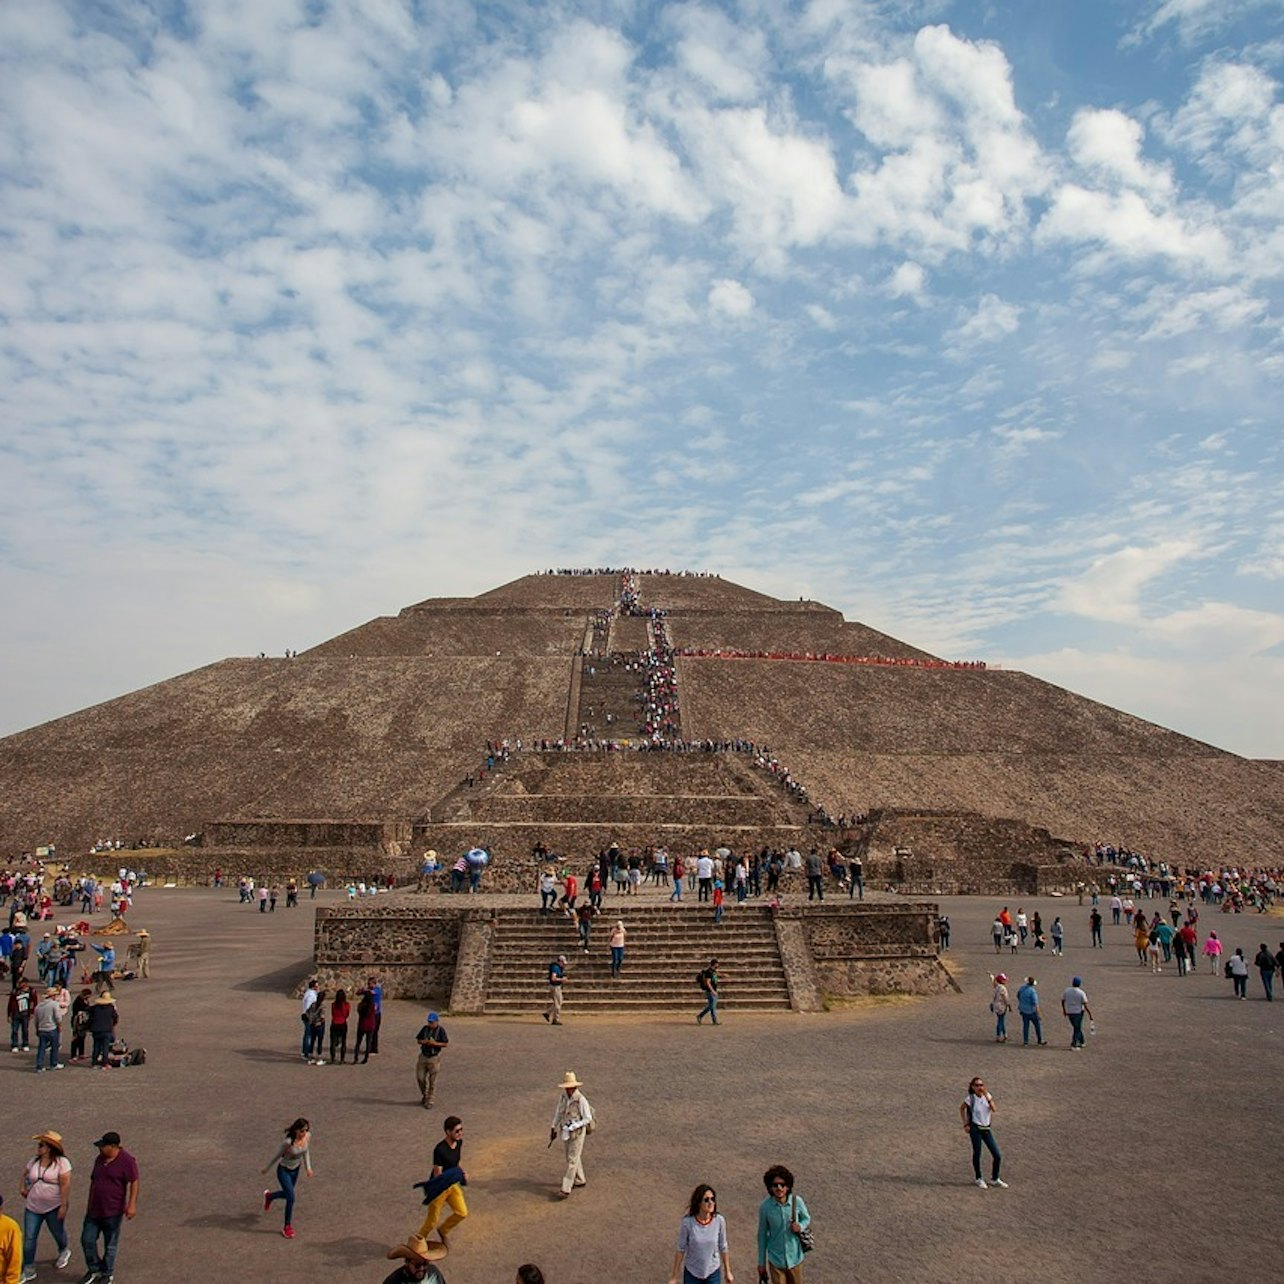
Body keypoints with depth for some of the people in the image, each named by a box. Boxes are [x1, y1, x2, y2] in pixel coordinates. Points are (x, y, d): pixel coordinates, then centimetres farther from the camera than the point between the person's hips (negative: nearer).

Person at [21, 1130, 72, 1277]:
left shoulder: (61, 1162, -18)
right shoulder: (33, 1162, 0)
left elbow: (65, 1185, -20)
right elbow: (25, 1173, 25)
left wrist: (63, 1206, -21)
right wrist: (24, 1187, 13)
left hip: (54, 1207, -4)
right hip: (33, 1207, 5)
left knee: (58, 1233, 15)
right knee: (29, 1238, 2)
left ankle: (64, 1251, 45)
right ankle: (28, 1270, 17)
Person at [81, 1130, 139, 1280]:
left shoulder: (127, 1160, -15)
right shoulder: (99, 1159, 6)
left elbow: (134, 1183, -17)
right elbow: (93, 1182, 18)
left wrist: (132, 1204, -24)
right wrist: (89, 1204, 21)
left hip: (113, 1211, -6)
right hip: (94, 1210, 6)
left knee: (110, 1245, 6)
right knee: (87, 1241, 9)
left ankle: (107, 1274, 24)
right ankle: (94, 1269, 30)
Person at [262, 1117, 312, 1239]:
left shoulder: (308, 1136, -19)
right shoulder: (288, 1142, -35)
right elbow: (277, 1156, -17)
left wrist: (308, 1167, -7)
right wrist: (265, 1168, -1)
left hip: (295, 1170, 6)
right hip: (284, 1171, -6)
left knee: (287, 1194, 23)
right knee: (291, 1198, -10)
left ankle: (269, 1196, 55)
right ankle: (287, 1227, 14)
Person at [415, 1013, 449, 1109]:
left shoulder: (440, 1030, -9)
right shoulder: (425, 1028, 3)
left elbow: (445, 1044, -8)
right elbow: (418, 1040, 8)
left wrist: (435, 1043, -23)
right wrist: (424, 1041, -14)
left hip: (434, 1057, -4)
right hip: (423, 1056, 4)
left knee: (432, 1080, 2)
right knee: (420, 1077, 7)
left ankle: (429, 1100, 12)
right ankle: (424, 1095, 31)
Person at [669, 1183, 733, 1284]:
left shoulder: (719, 1221, -19)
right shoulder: (687, 1223, -23)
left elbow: (723, 1247, -3)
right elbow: (681, 1250, -10)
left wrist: (727, 1272, 8)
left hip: (713, 1273, 1)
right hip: (692, 1273, -1)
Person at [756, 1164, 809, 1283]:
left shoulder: (797, 1202, -17)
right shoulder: (765, 1206, -18)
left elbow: (807, 1218, 3)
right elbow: (762, 1234, -5)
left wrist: (800, 1226, -20)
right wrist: (761, 1263, 2)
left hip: (795, 1257, 1)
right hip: (776, 1260, -1)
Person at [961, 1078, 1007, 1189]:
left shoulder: (987, 1095, -1)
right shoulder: (970, 1098, -10)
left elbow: (993, 1109, -13)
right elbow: (962, 1109, 4)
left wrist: (987, 1097, -22)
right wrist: (966, 1124, 1)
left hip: (987, 1129, 4)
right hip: (976, 1129, -4)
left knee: (997, 1156, 3)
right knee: (977, 1154, 3)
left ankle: (995, 1179, 21)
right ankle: (978, 1178, 23)